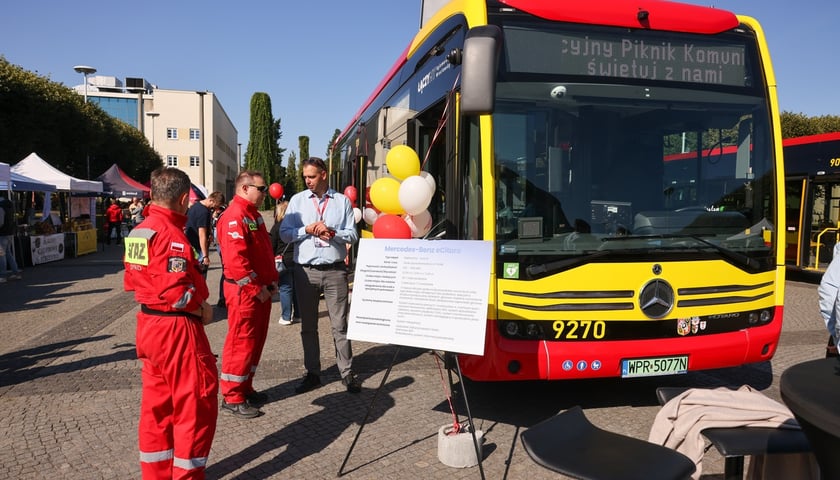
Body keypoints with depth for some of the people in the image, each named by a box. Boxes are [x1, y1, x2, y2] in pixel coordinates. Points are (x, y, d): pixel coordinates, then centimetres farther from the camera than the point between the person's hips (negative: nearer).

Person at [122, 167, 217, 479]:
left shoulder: (138, 231, 9)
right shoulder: (170, 233, -20)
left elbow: (132, 279, 15)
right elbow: (176, 291, -25)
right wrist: (202, 308, -10)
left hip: (148, 325, 10)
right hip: (176, 329, -10)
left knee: (157, 404, 18)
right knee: (195, 403, 2)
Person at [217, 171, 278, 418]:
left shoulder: (253, 214, 15)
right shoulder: (234, 217, -17)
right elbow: (235, 260, -26)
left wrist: (271, 281, 10)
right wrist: (256, 288, -20)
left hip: (261, 289, 10)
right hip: (244, 292, -10)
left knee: (256, 340, 16)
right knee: (241, 342, -2)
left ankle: (246, 388, 28)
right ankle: (232, 397, 8)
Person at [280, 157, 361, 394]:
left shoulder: (342, 201, 6)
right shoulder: (297, 200, 8)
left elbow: (353, 235, 2)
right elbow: (285, 233, 2)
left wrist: (332, 232, -14)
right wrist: (307, 230, -12)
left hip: (335, 270, -1)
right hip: (305, 270, 2)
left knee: (340, 325, 2)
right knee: (308, 325, 10)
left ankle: (347, 372, 12)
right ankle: (312, 373, 21)